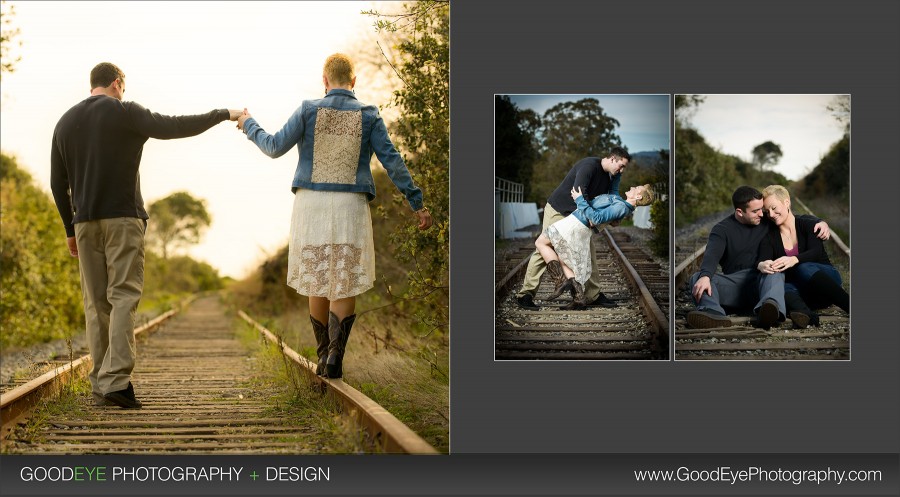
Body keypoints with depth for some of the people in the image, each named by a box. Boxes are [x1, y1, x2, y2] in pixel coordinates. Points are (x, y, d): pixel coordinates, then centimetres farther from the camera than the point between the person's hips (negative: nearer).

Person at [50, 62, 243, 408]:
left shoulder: (65, 123, 15)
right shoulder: (124, 113, -2)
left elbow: (58, 184, 15)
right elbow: (173, 127, -11)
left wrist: (70, 230, 21)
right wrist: (223, 115, -2)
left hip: (85, 222, 5)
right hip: (123, 218, -5)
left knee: (96, 302, 7)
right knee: (123, 296, -8)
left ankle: (100, 386, 3)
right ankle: (115, 380, -20)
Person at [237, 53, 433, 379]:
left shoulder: (309, 110, -1)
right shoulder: (368, 115, 0)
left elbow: (275, 148, 2)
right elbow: (392, 162, -7)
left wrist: (249, 126, 21)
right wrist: (417, 204, -4)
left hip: (311, 205, 1)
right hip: (350, 206, -1)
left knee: (319, 282, 12)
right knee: (346, 285, 3)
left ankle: (323, 358, 16)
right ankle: (334, 359, -12)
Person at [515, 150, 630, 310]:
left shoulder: (608, 176, 6)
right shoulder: (590, 165, -23)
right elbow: (578, 191, -35)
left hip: (577, 215, 9)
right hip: (558, 211, -9)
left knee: (589, 251, 4)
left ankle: (593, 295, 10)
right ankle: (525, 295, -7)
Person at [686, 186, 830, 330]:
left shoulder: (767, 221, 15)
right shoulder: (722, 230, 4)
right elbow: (712, 255, -16)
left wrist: (820, 222, 3)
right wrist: (705, 276, -38)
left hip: (763, 280, 1)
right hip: (733, 284, -1)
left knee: (774, 273, -35)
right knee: (697, 277, -27)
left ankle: (769, 311, -68)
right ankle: (714, 313, -60)